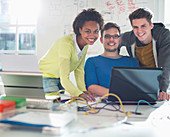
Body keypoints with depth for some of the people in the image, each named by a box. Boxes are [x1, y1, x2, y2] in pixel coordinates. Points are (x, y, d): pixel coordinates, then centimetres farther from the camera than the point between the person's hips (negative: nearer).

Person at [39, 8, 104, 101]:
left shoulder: (85, 43, -8)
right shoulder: (66, 43, -33)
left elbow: (79, 70, 0)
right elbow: (64, 78, -37)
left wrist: (83, 91, -11)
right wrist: (80, 94, -51)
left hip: (60, 79, 7)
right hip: (46, 75, -7)